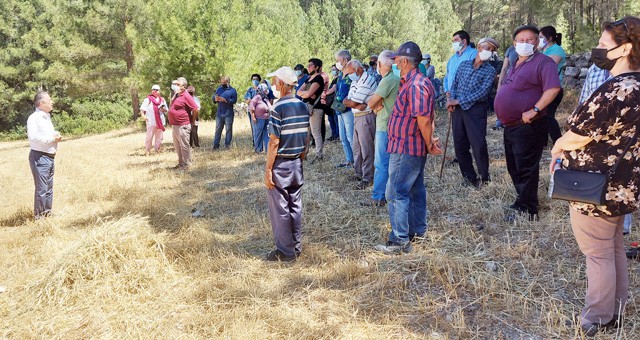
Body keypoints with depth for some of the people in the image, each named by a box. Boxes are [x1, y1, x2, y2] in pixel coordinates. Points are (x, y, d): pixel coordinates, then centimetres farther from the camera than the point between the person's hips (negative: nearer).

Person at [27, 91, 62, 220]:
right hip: (39, 157, -9)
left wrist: (57, 136, 7)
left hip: (50, 157, 9)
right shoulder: (34, 118, -12)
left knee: (49, 188, 14)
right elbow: (33, 137, -25)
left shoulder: (47, 118, 16)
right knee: (41, 189, -5)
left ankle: (47, 214, 24)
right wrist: (52, 137, -17)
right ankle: (39, 217, 3)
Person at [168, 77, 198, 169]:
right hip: (175, 126, 10)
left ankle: (186, 165, 7)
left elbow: (195, 110, -15)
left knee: (184, 146, -2)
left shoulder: (186, 96, -13)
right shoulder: (176, 95, 14)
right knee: (177, 146, 16)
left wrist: (192, 122, -6)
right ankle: (181, 163, 28)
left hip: (182, 126, -10)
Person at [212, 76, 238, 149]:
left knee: (228, 129, 1)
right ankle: (216, 144, 7)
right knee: (218, 129, 5)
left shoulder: (232, 90, 2)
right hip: (219, 113, 4)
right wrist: (215, 99, -10)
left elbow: (234, 100, -10)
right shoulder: (219, 89, 14)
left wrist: (225, 100, -20)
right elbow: (213, 99, 14)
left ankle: (227, 144, 7)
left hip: (228, 114, -4)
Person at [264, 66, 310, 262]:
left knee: (280, 209, 3)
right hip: (297, 164, 7)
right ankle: (296, 247, 23)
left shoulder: (279, 108, -16)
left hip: (280, 165, -7)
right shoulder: (303, 107, 5)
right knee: (295, 206, 14)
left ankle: (286, 252, 10)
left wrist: (268, 169, -13)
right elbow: (306, 138, 10)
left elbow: (274, 142, -18)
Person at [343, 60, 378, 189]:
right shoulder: (355, 81, 14)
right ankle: (359, 173, 28)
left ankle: (367, 178, 3)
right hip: (356, 117, 10)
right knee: (356, 148, 16)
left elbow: (353, 102, -19)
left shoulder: (367, 81, -17)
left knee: (366, 149, -4)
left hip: (366, 117, -10)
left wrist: (347, 101, 1)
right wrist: (358, 105, -12)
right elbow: (346, 101, 4)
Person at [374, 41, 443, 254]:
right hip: (414, 148, 11)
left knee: (396, 193, -8)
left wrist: (429, 144, -13)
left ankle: (400, 241, -5)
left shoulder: (415, 85, -21)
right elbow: (427, 118, 16)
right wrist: (430, 141, 8)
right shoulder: (411, 82, 14)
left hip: (406, 149, -11)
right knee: (415, 189, 18)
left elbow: (424, 119, -23)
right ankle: (418, 231, 30)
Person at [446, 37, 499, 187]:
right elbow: (454, 83, 15)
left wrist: (459, 101, -14)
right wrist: (451, 99, -6)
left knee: (479, 145, -11)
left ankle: (485, 178, 5)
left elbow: (483, 92, -11)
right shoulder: (464, 64, 13)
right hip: (457, 109, 4)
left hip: (475, 109, -4)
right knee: (459, 145, 7)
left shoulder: (490, 70, 0)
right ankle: (470, 177, 19)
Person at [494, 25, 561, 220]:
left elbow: (553, 88, -25)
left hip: (527, 126, -10)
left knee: (526, 169, -5)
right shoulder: (517, 65, 18)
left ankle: (525, 210, 3)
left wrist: (534, 110, -27)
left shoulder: (543, 62, -11)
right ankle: (524, 200, 31)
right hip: (510, 126, 10)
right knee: (514, 168, 17)